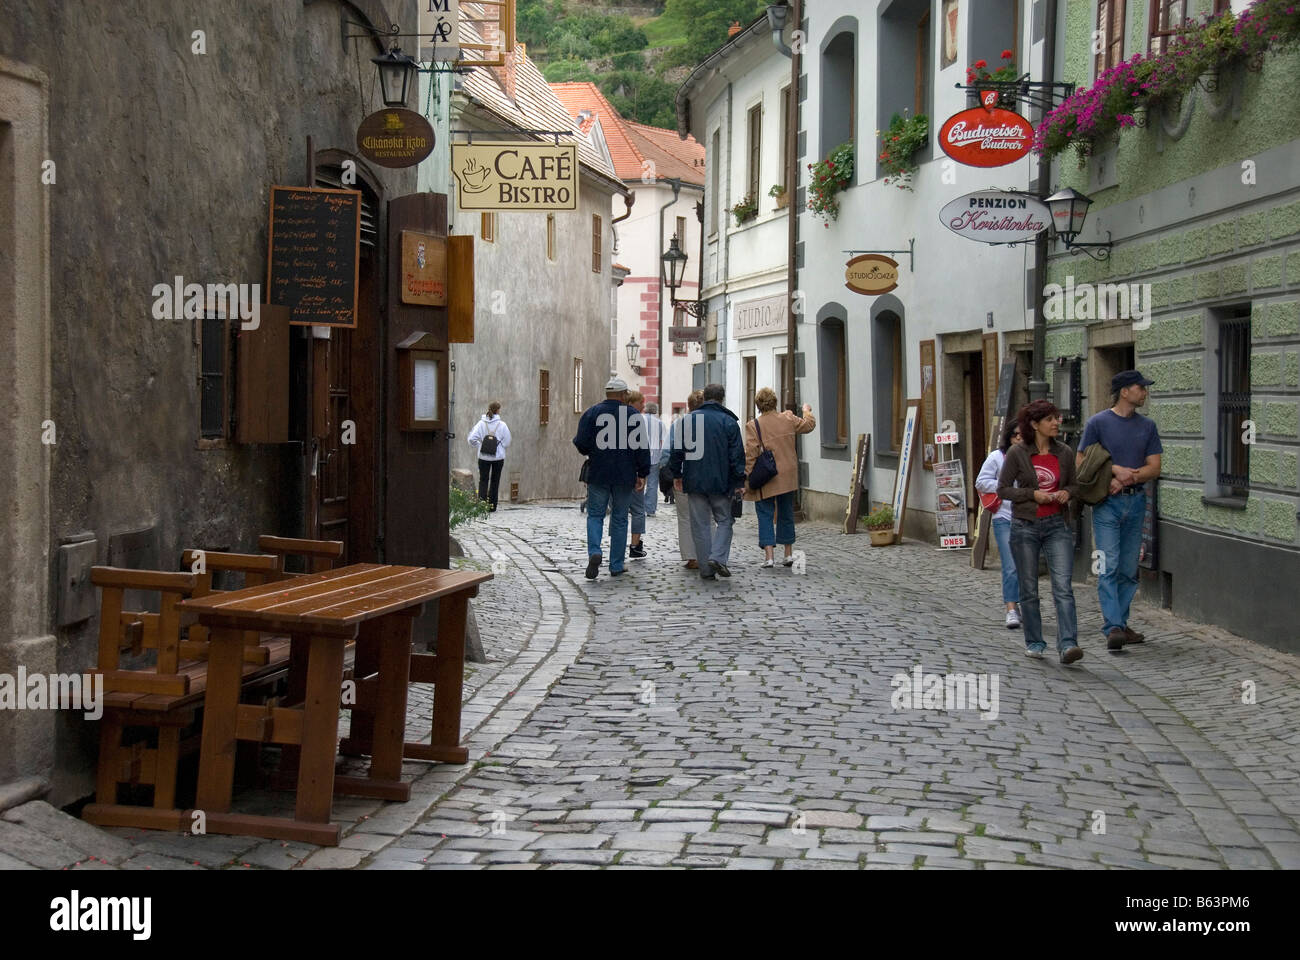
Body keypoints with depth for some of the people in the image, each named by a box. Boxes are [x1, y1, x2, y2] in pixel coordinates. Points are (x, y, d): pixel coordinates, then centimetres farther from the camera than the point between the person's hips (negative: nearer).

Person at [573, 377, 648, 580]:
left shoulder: (592, 413, -2)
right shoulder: (633, 415, -2)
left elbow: (581, 444, -6)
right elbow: (642, 447, -4)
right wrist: (642, 474, 2)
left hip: (598, 474, 0)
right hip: (625, 476, 0)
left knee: (595, 515, 9)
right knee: (619, 518, 10)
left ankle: (594, 552, -17)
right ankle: (616, 566, 11)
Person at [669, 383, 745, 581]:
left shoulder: (687, 420, 5)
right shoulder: (729, 422, -2)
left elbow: (677, 450, 6)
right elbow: (737, 454, -5)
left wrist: (677, 475, 15)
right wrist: (739, 482, -2)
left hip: (695, 482, 2)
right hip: (721, 482, -2)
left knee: (700, 524, 6)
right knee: (724, 520, 11)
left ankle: (706, 569, 5)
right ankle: (718, 557, -10)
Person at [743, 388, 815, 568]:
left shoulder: (753, 426, -13)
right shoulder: (787, 418, 0)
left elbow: (750, 455, -15)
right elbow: (809, 424, 19)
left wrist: (748, 479, -9)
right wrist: (807, 411, 40)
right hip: (787, 477, 4)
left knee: (765, 516, 1)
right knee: (786, 514, 16)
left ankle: (769, 556, -9)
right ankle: (789, 554, 23)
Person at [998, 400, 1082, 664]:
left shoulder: (1064, 453, 4)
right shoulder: (1017, 453, -5)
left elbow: (1074, 484, 16)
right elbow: (1003, 488, -3)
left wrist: (1066, 493, -6)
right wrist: (1033, 494, -15)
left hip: (1056, 525, 2)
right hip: (1025, 526, -2)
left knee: (1063, 586, -11)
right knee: (1029, 589, 7)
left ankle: (1067, 644, -17)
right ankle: (1034, 642, 21)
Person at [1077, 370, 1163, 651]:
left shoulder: (1147, 426, 12)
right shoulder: (1098, 422, -1)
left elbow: (1154, 468, 7)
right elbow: (1081, 462, -2)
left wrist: (1128, 477, -12)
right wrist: (1116, 470, -13)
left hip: (1136, 501, 5)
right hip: (1107, 504, -4)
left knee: (1129, 570, 7)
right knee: (1109, 567, -11)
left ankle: (1121, 624, 15)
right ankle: (1112, 627, -15)